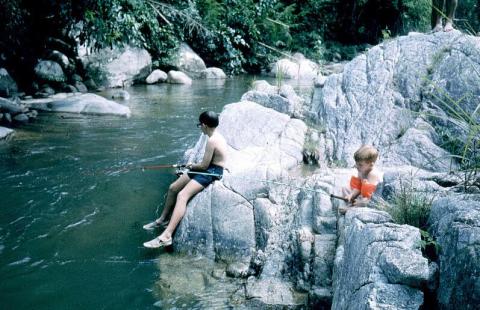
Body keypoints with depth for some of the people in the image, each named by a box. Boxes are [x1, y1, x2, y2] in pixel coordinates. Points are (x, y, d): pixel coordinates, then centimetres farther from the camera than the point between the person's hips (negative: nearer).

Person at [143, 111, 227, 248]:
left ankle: (166, 236, -37)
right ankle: (162, 219, 28)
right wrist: (194, 165, 10)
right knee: (173, 188, 13)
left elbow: (204, 165, -18)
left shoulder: (211, 141, -21)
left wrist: (192, 166, 1)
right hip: (208, 169, 11)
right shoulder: (217, 136, 11)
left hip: (210, 173, -11)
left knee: (182, 195, -27)